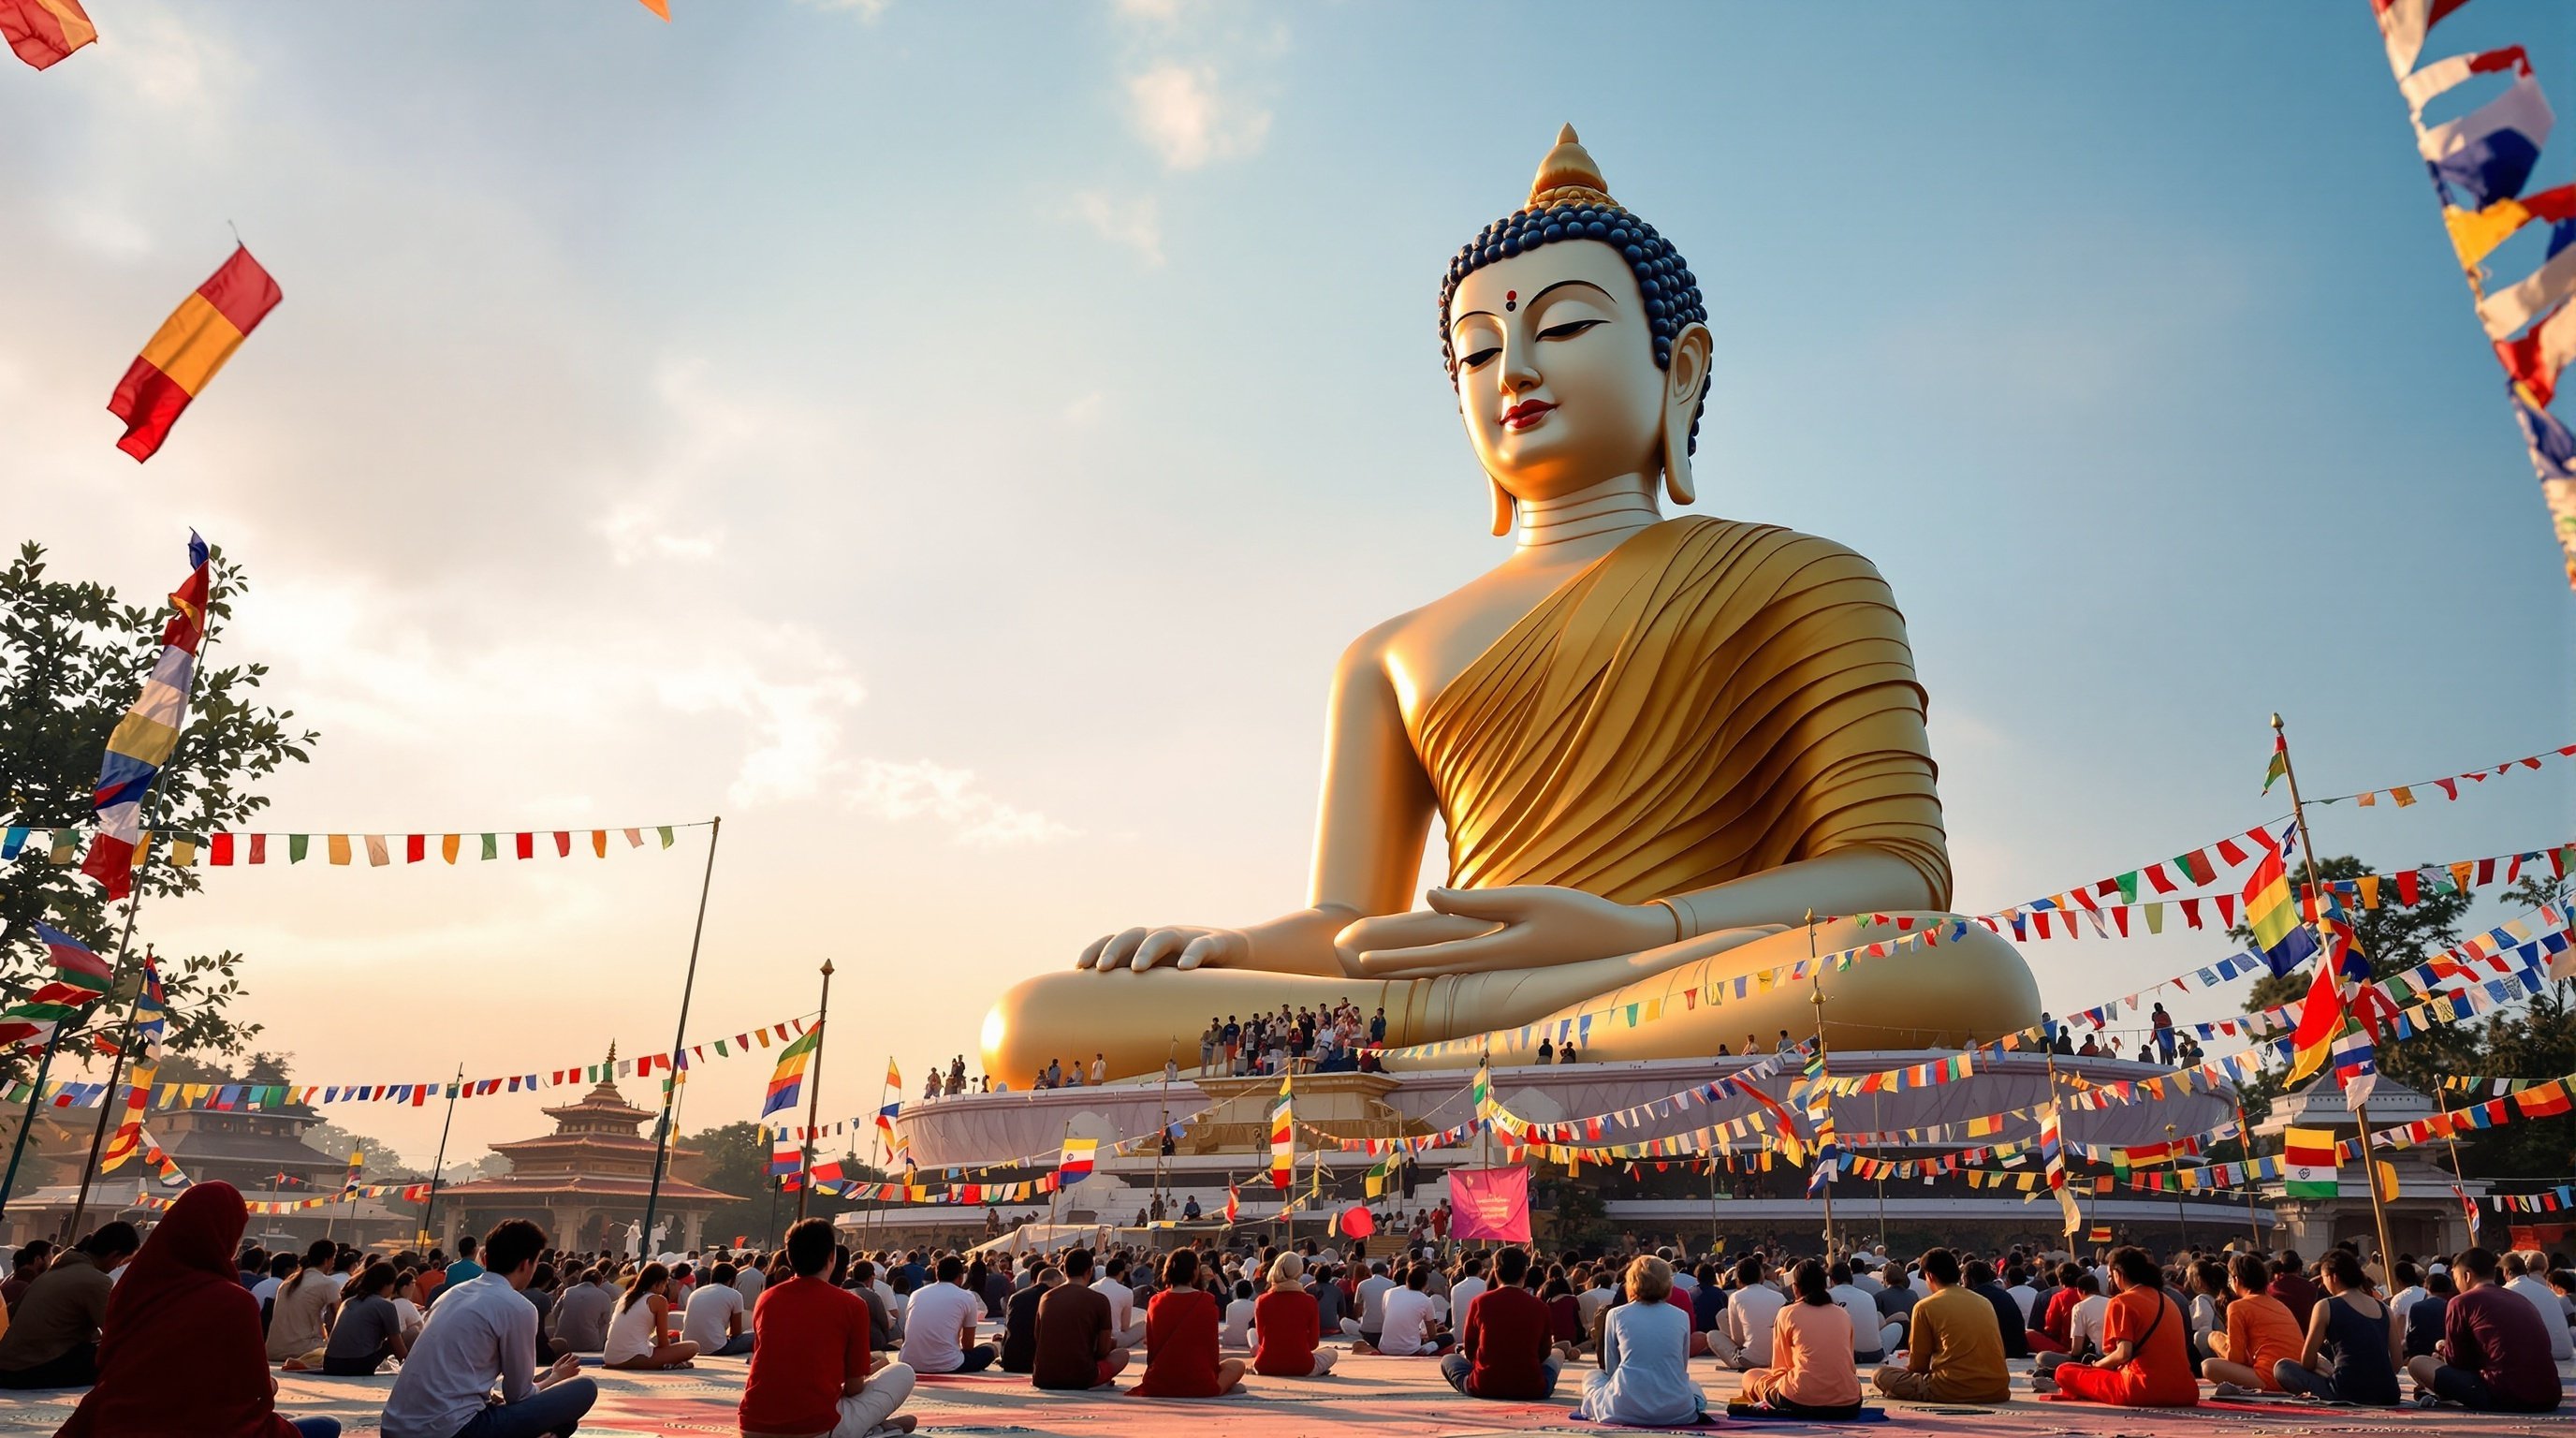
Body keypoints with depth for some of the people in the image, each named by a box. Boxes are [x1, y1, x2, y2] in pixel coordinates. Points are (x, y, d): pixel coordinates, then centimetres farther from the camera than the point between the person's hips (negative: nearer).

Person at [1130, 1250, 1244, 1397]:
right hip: (1197, 1386, -6)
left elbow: (1151, 1348, 8)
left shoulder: (1155, 1302, 2)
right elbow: (1211, 1345, 0)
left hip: (1157, 1386, 6)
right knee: (1237, 1365, 18)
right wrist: (1214, 1370, 18)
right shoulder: (1206, 1301, -6)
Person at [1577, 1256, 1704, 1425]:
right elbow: (1682, 1368, 17)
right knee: (1693, 1386, 35)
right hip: (1675, 1413, 2)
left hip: (1625, 1410, -1)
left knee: (1591, 1377, 28)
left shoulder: (1616, 1315, 4)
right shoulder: (1682, 1317, 7)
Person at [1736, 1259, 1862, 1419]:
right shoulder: (1843, 1313, 12)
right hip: (1848, 1405, 3)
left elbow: (1779, 1367, 8)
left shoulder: (1788, 1313, 2)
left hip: (1802, 1402, -2)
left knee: (1750, 1376, 24)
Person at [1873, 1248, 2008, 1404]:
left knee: (1880, 1375, 5)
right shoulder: (1985, 1302, 15)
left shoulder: (1925, 1306, -1)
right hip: (1997, 1391, 6)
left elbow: (1918, 1366, 5)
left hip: (1953, 1391, -6)